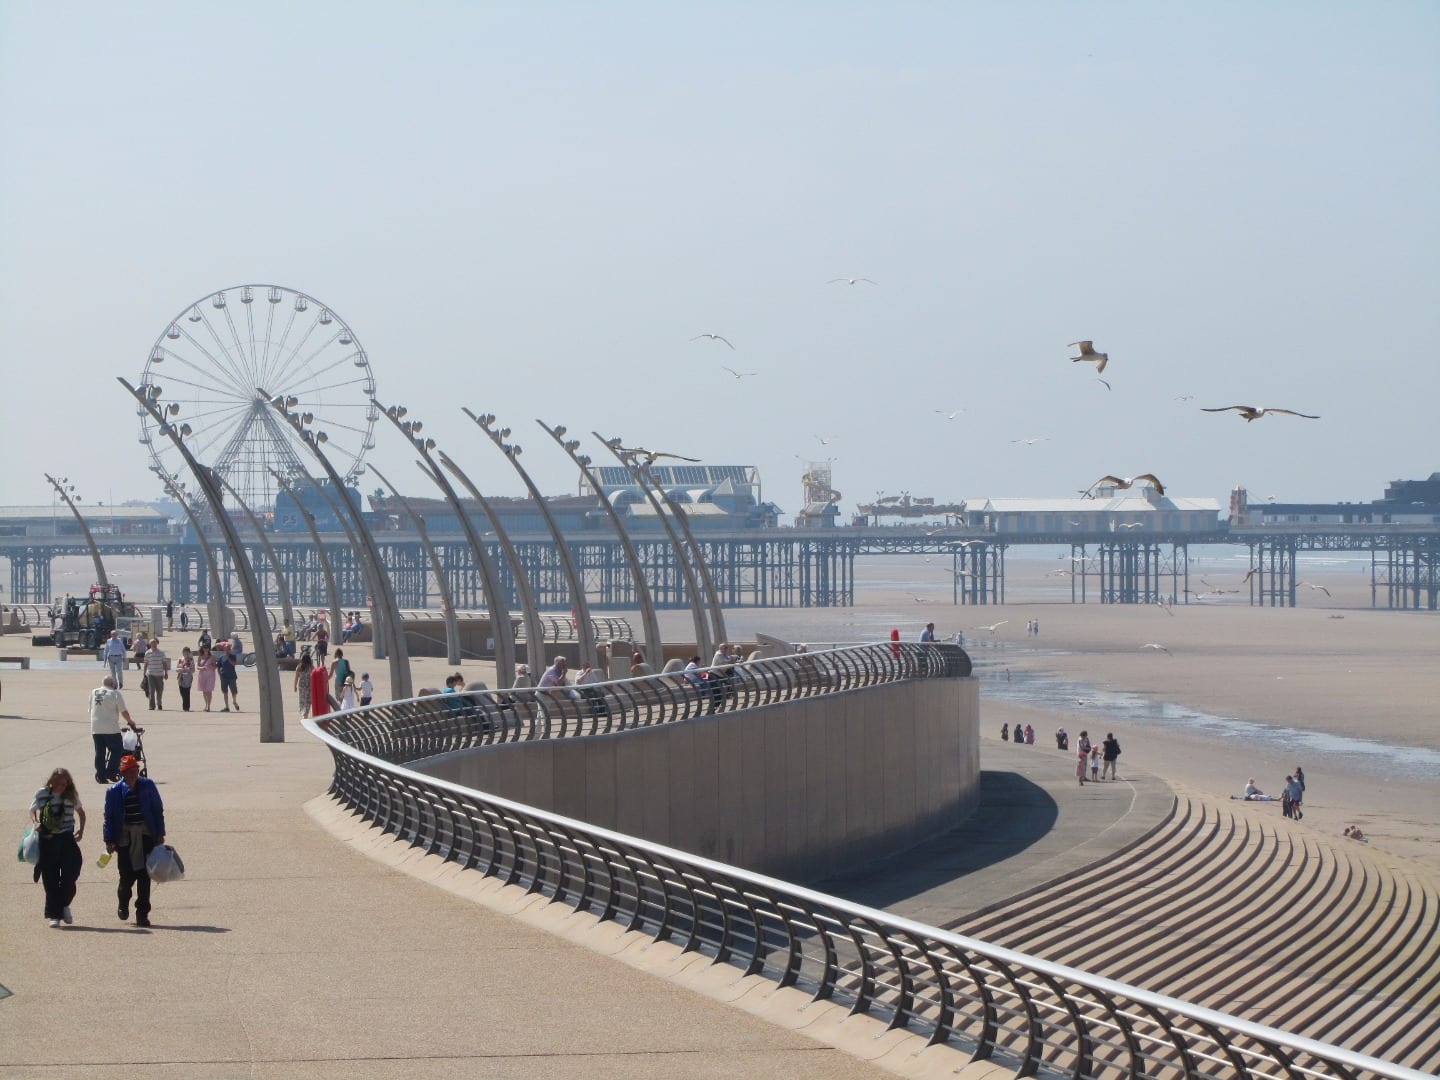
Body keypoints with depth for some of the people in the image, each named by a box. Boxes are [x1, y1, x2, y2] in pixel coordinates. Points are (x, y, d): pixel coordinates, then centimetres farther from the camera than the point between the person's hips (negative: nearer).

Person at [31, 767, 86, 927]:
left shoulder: (71, 796, 2)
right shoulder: (41, 794, -2)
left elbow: (80, 812, 19)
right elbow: (32, 811, 13)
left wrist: (81, 829, 6)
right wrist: (36, 822, -7)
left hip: (67, 839, 1)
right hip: (47, 840, -1)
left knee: (70, 875, -6)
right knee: (50, 879, 0)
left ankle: (64, 905, 20)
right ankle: (54, 915, 7)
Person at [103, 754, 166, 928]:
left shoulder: (147, 785, 3)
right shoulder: (114, 791, 0)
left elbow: (158, 810, 8)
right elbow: (109, 816, 4)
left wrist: (160, 834, 4)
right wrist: (109, 840, -1)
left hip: (145, 835, 1)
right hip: (124, 836, -1)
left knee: (144, 875, -3)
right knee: (127, 875, -2)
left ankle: (142, 913, 4)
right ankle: (123, 903, 28)